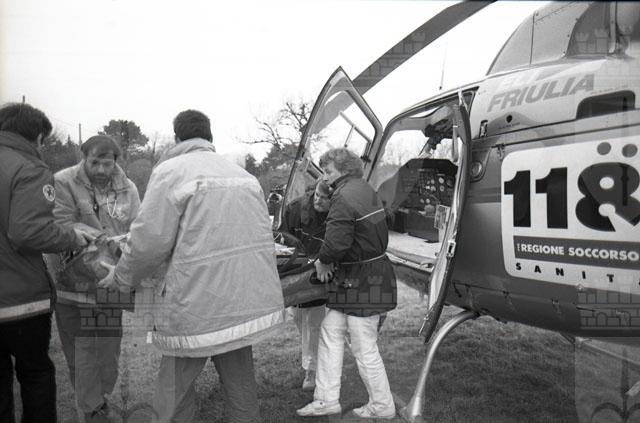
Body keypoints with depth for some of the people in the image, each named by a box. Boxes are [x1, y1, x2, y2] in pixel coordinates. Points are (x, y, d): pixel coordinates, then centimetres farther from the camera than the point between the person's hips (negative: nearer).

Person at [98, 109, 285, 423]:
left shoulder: (171, 171, -6)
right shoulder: (243, 174, 12)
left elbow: (149, 241, -11)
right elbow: (261, 236, 12)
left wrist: (120, 278, 7)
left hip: (199, 308, -6)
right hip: (251, 303, 6)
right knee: (240, 388, 19)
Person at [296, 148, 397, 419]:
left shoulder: (344, 196, -19)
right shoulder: (366, 190, 13)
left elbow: (337, 241, -28)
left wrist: (323, 262, -5)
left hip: (363, 281, -10)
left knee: (364, 348, 3)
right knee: (331, 331, 14)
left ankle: (382, 407, 21)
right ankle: (327, 399, 21)